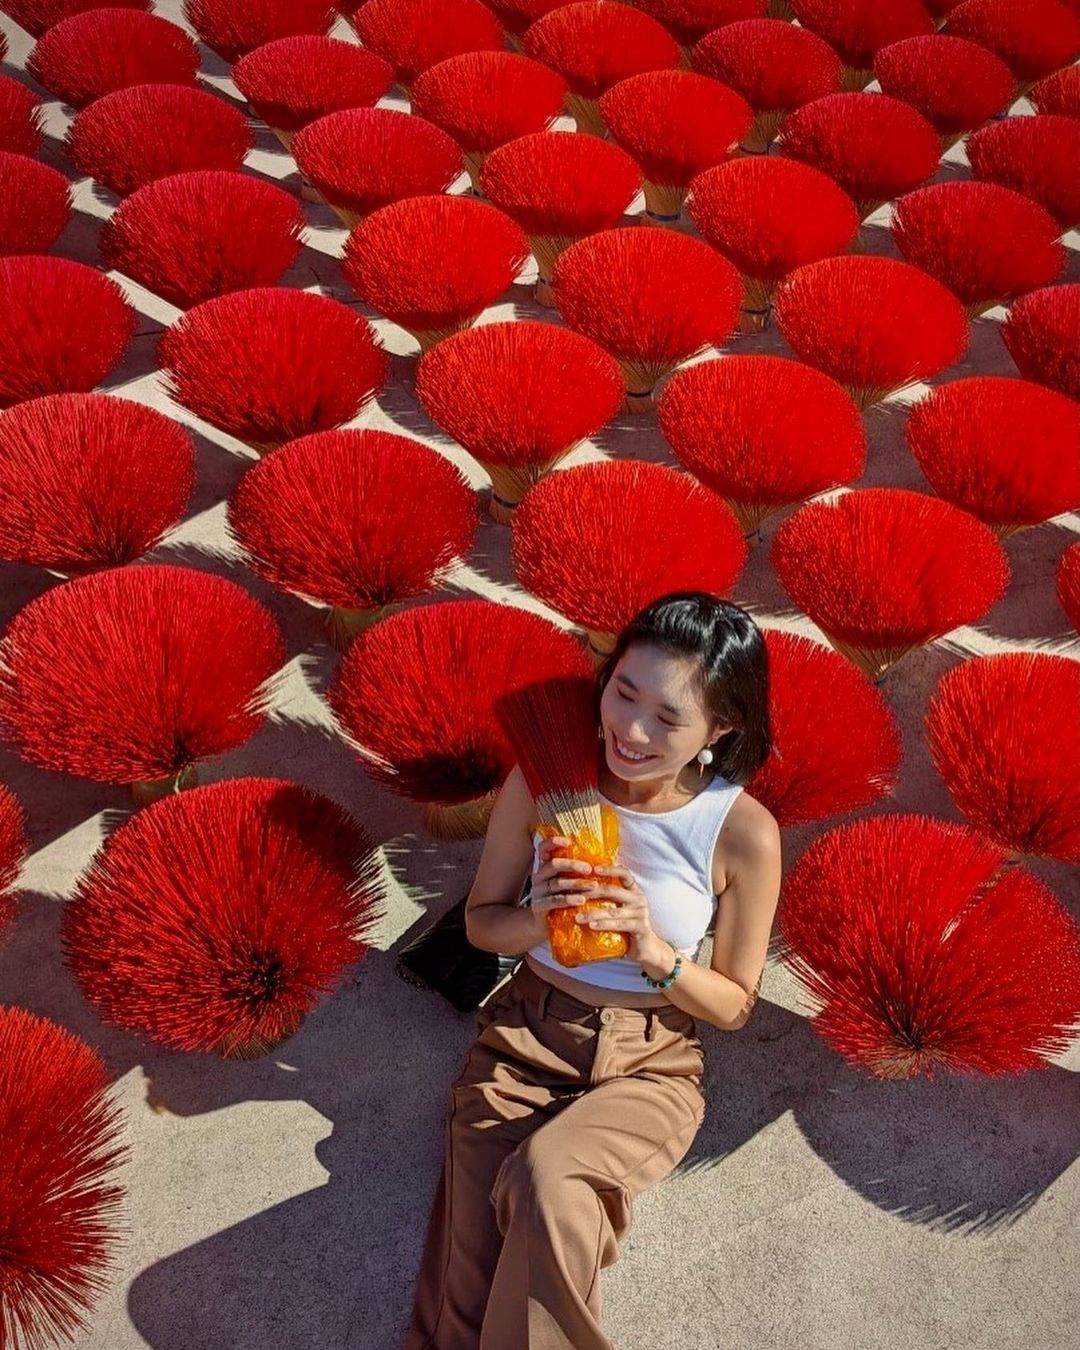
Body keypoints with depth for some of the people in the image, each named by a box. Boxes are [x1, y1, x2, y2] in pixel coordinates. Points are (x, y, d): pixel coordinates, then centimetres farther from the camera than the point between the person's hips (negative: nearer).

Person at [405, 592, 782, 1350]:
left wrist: (653, 951, -23)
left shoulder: (743, 833, -16)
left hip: (650, 1062, -1)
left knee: (546, 1179, -30)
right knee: (475, 1242, -20)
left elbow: (735, 1006, -4)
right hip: (526, 1034, 2)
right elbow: (481, 921, 2)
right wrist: (541, 921, -21)